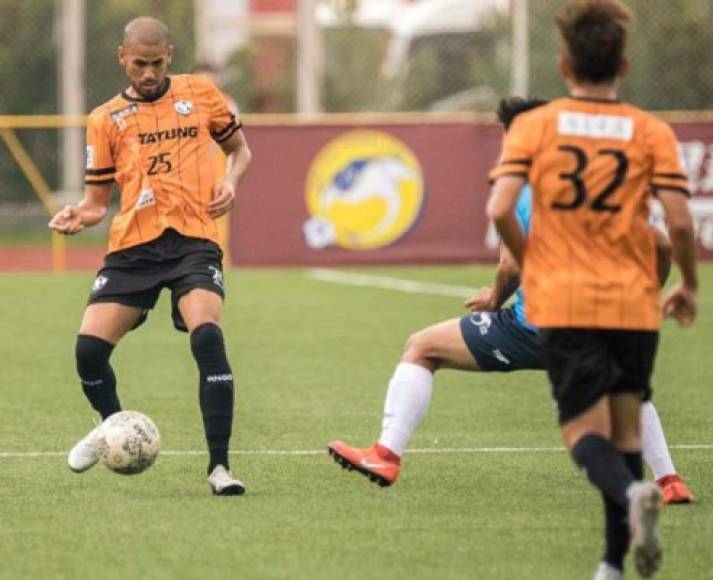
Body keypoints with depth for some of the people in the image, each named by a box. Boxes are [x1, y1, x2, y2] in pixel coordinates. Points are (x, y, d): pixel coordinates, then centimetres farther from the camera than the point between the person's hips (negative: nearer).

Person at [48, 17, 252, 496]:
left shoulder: (200, 93, 10)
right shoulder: (106, 119, 11)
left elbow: (240, 148, 21)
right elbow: (98, 200, 14)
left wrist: (231, 183, 0)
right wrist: (79, 215, -9)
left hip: (193, 240, -2)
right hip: (133, 246, 2)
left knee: (207, 336, -25)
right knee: (90, 345, -9)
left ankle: (220, 465, -18)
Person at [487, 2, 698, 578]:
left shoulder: (532, 126, 0)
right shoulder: (651, 132, 0)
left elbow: (500, 209, -10)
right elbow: (679, 221, -7)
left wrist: (530, 262, 9)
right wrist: (689, 285, 11)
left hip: (561, 299, -1)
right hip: (634, 302, 1)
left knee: (585, 432, 1)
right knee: (626, 430, 14)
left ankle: (631, 494, -32)